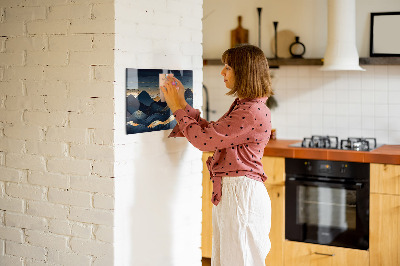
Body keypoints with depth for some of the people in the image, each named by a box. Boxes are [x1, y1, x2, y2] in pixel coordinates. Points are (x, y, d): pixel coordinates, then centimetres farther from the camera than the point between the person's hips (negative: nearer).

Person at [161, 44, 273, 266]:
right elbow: (211, 132, 16)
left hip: (241, 193, -10)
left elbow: (204, 139, -19)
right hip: (228, 192, 10)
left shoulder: (253, 112, -20)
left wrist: (178, 108, -7)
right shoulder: (242, 106, 13)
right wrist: (182, 104, 14)